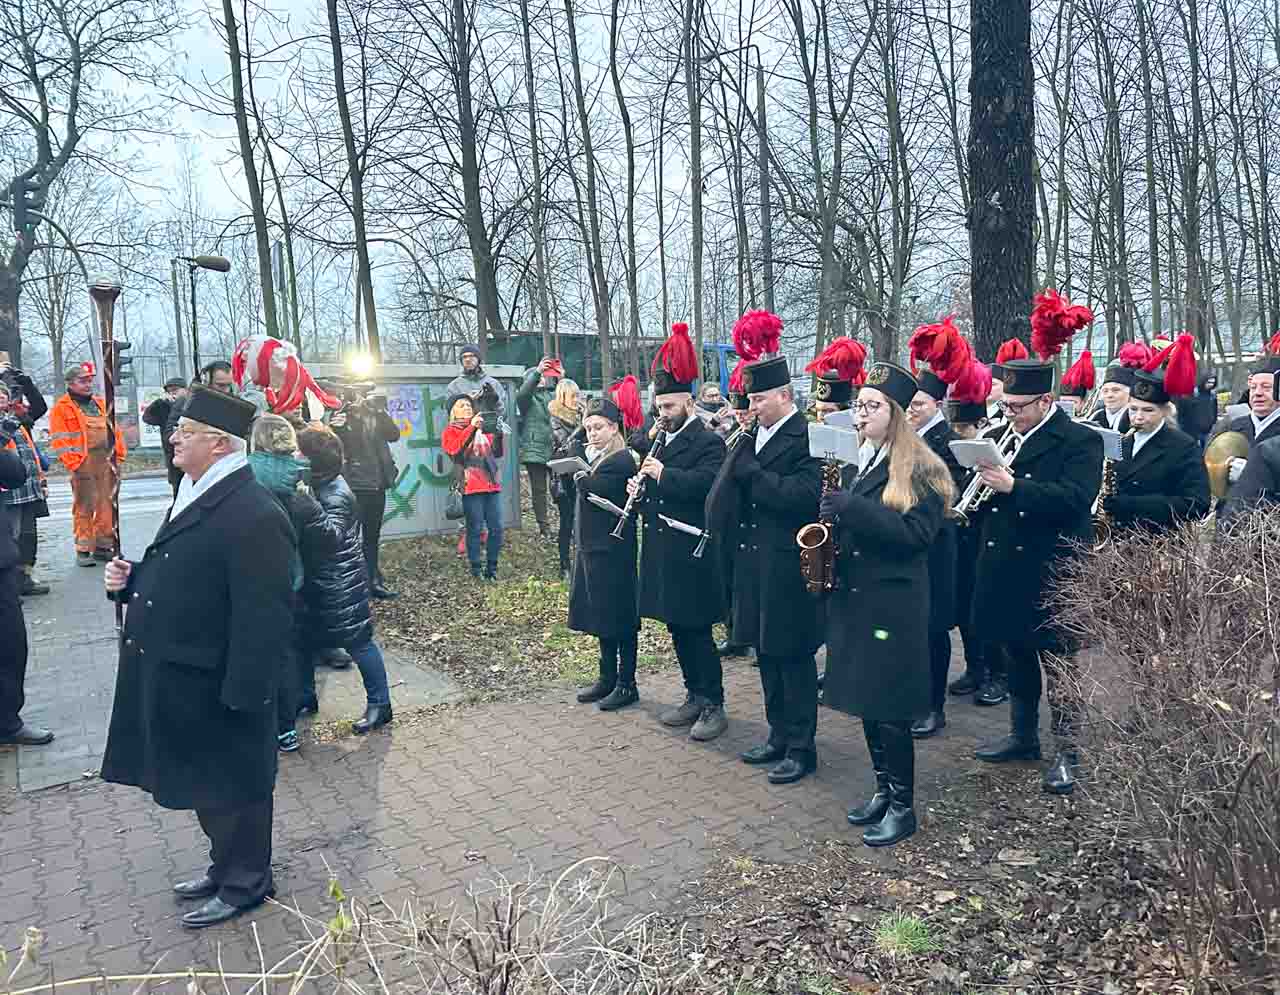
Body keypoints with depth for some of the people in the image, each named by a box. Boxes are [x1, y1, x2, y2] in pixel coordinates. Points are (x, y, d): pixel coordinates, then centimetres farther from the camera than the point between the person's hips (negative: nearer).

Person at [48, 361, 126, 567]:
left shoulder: (101, 404, 20)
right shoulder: (62, 408, 2)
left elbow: (115, 430, 21)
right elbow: (59, 439, -5)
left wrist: (119, 453, 10)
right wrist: (73, 461, -14)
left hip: (107, 461, 5)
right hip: (83, 464, -5)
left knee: (108, 505, 7)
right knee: (84, 507, -5)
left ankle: (103, 546, 16)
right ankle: (83, 550, 1)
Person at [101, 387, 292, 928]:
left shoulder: (254, 516, -25)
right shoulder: (196, 495, 8)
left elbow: (263, 616, -26)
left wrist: (241, 696, -24)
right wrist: (131, 578, 0)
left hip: (216, 688, -9)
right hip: (178, 678, 9)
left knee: (231, 785, 10)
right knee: (208, 782, 24)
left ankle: (244, 883, 30)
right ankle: (226, 863, 44)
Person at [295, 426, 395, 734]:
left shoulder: (336, 495, -21)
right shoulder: (316, 486, 5)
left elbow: (330, 536, -35)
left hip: (341, 583, -9)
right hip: (316, 579, 9)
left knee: (358, 641, 0)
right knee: (304, 638, 17)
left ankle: (379, 705, 10)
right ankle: (304, 695, 34)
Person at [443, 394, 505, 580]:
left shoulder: (483, 427, 22)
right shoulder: (451, 430, 8)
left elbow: (497, 453, 15)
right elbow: (453, 448, -14)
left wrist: (498, 435, -2)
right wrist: (471, 428, -18)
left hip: (492, 484, 5)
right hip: (471, 487, -5)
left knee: (496, 528, 1)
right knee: (475, 528, -5)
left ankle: (492, 567, 10)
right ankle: (476, 569, 4)